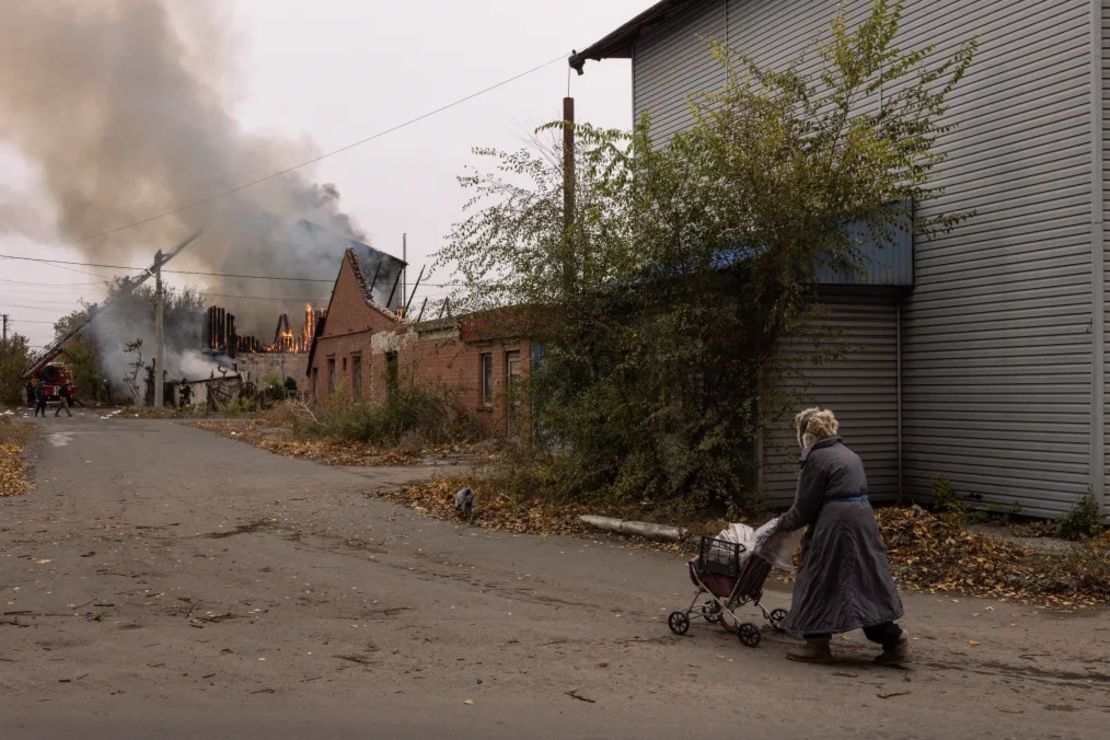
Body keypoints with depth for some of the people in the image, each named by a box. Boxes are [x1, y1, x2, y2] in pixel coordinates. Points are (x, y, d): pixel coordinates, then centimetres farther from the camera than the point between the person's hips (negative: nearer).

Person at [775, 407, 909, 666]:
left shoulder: (816, 459, -8)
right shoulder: (848, 454, 18)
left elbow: (805, 508, -7)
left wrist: (781, 525, 10)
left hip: (834, 529, -8)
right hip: (863, 524, 8)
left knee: (819, 582, 5)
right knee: (867, 581, 11)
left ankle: (817, 644, 12)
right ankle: (894, 641, 8)